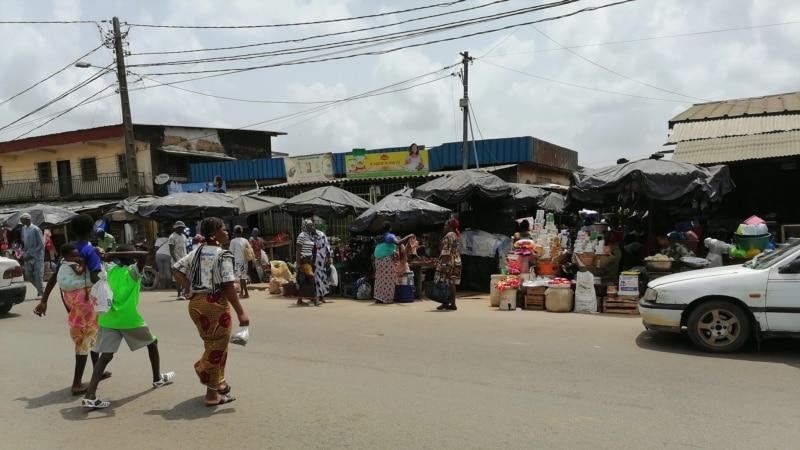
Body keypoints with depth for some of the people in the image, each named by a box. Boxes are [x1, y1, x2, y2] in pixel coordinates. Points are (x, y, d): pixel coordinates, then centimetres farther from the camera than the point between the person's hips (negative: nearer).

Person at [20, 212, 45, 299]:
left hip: (37, 256, -7)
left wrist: (30, 254, -16)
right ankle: (41, 290, 23)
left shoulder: (35, 229, -14)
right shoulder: (23, 228, 7)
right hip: (28, 256, 7)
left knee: (38, 276, -3)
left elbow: (41, 244, -14)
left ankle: (40, 293, 10)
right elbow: (24, 242, 16)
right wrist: (25, 253, 2)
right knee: (28, 275, 7)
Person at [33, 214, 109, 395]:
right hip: (86, 296, -7)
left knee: (91, 333, 21)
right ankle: (77, 384, 0)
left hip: (69, 295, 7)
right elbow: (94, 278, -22)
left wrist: (44, 301, 9)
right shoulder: (90, 251, -13)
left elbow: (54, 276, 7)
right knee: (86, 337, 1)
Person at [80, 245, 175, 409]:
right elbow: (143, 254, -20)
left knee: (106, 355, -1)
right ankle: (158, 378, 30)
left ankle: (90, 395, -16)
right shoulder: (133, 271, -4)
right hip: (129, 319, -4)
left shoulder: (109, 271, 10)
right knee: (152, 342, 19)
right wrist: (115, 254, -17)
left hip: (108, 319, 4)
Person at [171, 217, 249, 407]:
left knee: (211, 345, 23)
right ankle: (212, 394, 13)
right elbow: (228, 286, -19)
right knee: (217, 347, 4)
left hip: (196, 303, 8)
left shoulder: (196, 252, 9)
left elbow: (176, 270, 9)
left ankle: (219, 381, 36)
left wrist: (189, 290, 9)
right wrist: (241, 312, -17)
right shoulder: (223, 255, -14)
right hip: (215, 303, -8)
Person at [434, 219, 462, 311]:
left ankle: (446, 303, -8)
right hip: (456, 261, 10)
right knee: (452, 283, 8)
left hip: (449, 261, -10)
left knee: (445, 283, -7)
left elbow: (446, 251, -19)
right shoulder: (456, 235, 18)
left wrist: (443, 263, -22)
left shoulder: (448, 236, -11)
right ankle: (452, 303, 7)